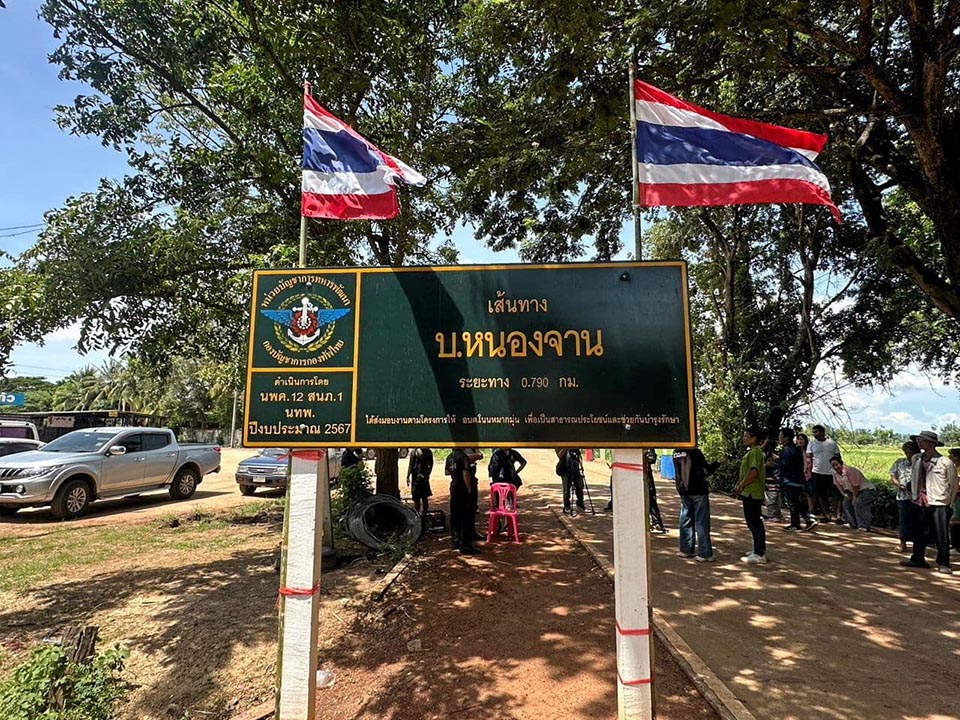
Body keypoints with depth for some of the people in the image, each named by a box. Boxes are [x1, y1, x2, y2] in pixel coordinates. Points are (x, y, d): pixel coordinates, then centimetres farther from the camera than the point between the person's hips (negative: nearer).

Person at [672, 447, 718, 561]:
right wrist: (718, 463, 5)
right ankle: (704, 554, 3)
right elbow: (707, 470, -11)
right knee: (702, 522, 0)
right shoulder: (695, 452, -15)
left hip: (683, 491, 6)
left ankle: (685, 550, 20)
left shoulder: (676, 453, 3)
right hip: (698, 491, -6)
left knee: (686, 521, 14)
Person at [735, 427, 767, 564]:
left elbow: (753, 472, -25)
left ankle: (759, 554, -2)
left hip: (753, 494, -10)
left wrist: (741, 486, -16)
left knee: (754, 523, -6)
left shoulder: (755, 452, -16)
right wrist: (739, 485, 15)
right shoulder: (751, 452, 17)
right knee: (753, 522, 16)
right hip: (749, 493, 10)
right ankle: (758, 549, 25)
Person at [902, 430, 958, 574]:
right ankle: (917, 559, 22)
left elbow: (953, 484, -1)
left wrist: (950, 503, 1)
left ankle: (943, 564, 12)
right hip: (922, 503, 5)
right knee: (919, 533, 12)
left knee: (941, 535, 2)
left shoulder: (945, 462, -9)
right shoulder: (916, 459, 5)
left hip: (940, 504, -5)